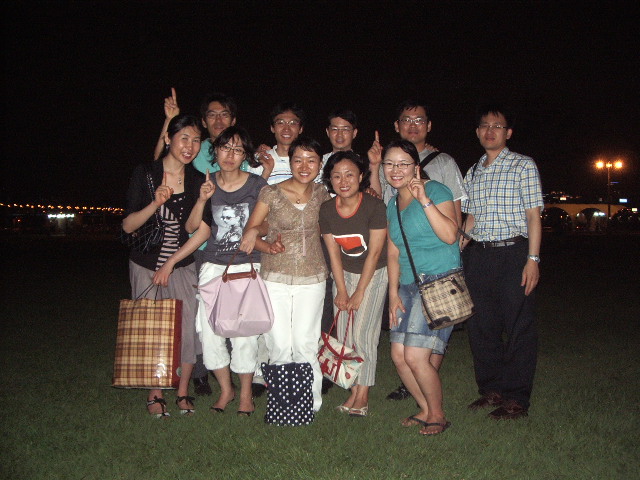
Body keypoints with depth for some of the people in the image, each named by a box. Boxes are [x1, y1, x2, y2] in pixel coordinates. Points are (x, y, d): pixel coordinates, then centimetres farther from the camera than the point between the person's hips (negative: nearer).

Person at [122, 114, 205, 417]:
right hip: (147, 264, -2)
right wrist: (155, 204, -28)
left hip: (182, 265, 2)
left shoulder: (196, 179, 0)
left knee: (188, 326, -4)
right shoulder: (145, 174, -9)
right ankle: (154, 393, 19)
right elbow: (128, 225, -13)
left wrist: (202, 200, -20)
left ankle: (183, 391, 15)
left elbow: (191, 227, -4)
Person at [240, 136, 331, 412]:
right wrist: (269, 248, -18)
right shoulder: (271, 193, -4)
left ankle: (311, 402, 16)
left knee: (305, 344, 1)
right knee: (279, 345, -2)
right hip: (276, 278, -1)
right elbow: (250, 232, 1)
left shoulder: (321, 194, 5)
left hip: (312, 278, 1)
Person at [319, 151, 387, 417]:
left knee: (362, 334, -10)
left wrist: (359, 292, -15)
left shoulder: (375, 206, -21)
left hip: (373, 274, -4)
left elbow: (374, 252, -18)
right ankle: (354, 391, 11)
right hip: (344, 273, 4)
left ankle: (363, 395, 2)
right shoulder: (327, 209, -7)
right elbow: (334, 253, -3)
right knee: (344, 335, 0)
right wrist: (341, 291, -6)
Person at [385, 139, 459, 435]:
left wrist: (424, 200, -23)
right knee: (399, 355, 2)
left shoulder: (435, 190, -6)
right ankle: (425, 409, 24)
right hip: (408, 285, 7)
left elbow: (450, 235, -19)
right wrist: (393, 293, 10)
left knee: (416, 356, -12)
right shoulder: (392, 205, 15)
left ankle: (437, 415, 11)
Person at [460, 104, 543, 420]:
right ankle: (491, 390, 23)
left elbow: (533, 215, -4)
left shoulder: (523, 166, 2)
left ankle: (516, 398, 8)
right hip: (477, 256, 5)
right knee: (481, 325, 9)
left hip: (513, 253, -5)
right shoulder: (472, 173, 17)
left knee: (518, 327, -1)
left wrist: (533, 259, -12)